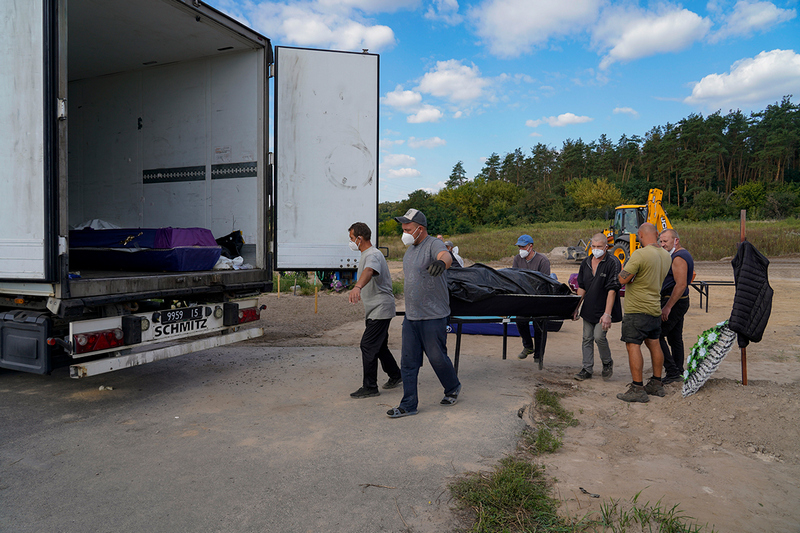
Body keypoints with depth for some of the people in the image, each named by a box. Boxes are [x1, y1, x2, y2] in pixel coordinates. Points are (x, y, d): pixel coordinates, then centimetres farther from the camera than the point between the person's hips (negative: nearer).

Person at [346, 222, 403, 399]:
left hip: (380, 309, -11)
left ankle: (370, 387, -1)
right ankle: (395, 375, 32)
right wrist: (357, 290, 47)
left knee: (368, 345, -9)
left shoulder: (373, 255, -20)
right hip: (375, 309, 11)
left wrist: (357, 287, -61)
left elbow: (369, 272, -43)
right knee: (379, 346, 18)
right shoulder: (366, 255, 15)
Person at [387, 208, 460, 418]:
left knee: (437, 357, 5)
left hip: (433, 316, -7)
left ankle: (453, 388, 32)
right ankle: (408, 405, 15)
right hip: (411, 316, 8)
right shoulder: (410, 249, 14)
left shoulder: (433, 244, -13)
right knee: (408, 361, 7)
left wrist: (441, 262, -62)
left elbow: (446, 256, -37)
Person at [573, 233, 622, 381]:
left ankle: (607, 363, 15)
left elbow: (612, 290, -18)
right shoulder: (586, 263, 6)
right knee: (587, 339, 8)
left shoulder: (613, 263, -13)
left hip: (603, 310, -6)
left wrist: (607, 314, -23)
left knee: (599, 336, -12)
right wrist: (576, 307, 7)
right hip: (588, 309, 6)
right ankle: (587, 369, 19)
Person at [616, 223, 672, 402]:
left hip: (637, 309, -8)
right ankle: (656, 384, 27)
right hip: (655, 308, 9)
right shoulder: (666, 255, 7)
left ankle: (638, 389, -5)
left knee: (633, 345, -5)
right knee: (654, 344, 17)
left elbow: (623, 279, -18)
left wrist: (625, 267, 1)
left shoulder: (640, 254, -19)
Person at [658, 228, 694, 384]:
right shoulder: (683, 254, 17)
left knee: (657, 335, -10)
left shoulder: (679, 257, -16)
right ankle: (678, 371, 21)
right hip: (679, 302, 11)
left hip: (675, 302, -11)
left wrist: (667, 307, -24)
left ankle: (672, 371, -8)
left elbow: (681, 285, -24)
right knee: (675, 337, 14)